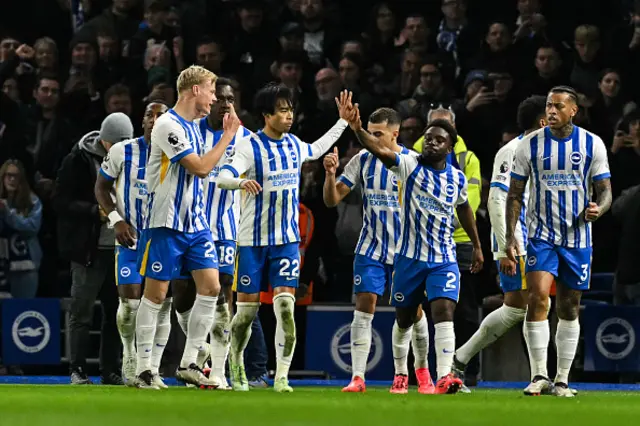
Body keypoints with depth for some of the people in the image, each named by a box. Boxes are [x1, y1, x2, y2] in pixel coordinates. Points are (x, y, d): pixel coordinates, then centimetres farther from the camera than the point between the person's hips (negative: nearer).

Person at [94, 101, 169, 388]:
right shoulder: (123, 152, -7)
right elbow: (101, 187, 4)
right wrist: (116, 219, -10)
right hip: (131, 237, -1)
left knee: (163, 305, 0)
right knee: (130, 302, -9)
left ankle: (153, 370, 9)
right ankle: (129, 355, 19)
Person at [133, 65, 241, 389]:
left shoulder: (193, 126, 13)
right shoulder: (168, 125, -15)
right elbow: (201, 168, -18)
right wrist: (228, 135, -10)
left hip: (195, 222, 8)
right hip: (166, 223, -8)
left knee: (211, 287, -1)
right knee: (156, 293, -2)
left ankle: (188, 364, 5)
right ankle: (143, 369, 4)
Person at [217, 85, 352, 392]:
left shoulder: (294, 145, 7)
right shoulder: (250, 147, -11)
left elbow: (316, 150, 32)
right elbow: (223, 177, -25)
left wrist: (342, 121, 32)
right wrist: (242, 182, -46)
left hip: (287, 240, 4)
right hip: (253, 240, -4)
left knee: (285, 306, -11)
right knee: (247, 309, 3)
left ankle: (282, 376, -11)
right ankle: (236, 369, 25)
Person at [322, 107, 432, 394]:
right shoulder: (362, 161, 0)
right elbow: (332, 200, 1)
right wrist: (331, 174, -17)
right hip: (371, 249, 1)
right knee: (364, 306, -10)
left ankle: (421, 371, 24)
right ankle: (357, 377, -12)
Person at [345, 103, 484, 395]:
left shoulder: (458, 179, 2)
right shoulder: (410, 165, -8)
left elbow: (464, 209, 22)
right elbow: (381, 150, -26)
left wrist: (477, 245, 30)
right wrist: (357, 130, -45)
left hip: (444, 259, 1)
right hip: (410, 257, -1)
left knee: (443, 310, -20)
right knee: (404, 318, 13)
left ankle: (444, 376, -28)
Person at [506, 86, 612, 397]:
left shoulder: (592, 144, -1)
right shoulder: (529, 145, -1)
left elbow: (605, 191, 2)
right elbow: (515, 194, 3)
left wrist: (598, 209, -21)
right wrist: (510, 236, -5)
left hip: (578, 237, 1)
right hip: (541, 235, -1)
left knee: (569, 309, 6)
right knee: (537, 297, -18)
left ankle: (562, 380, 15)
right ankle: (539, 375, -14)